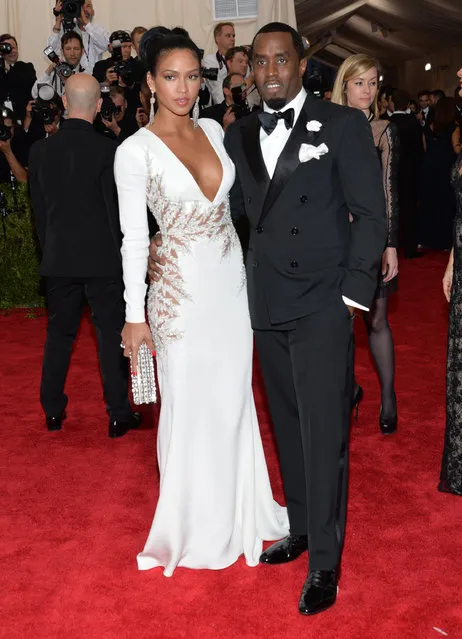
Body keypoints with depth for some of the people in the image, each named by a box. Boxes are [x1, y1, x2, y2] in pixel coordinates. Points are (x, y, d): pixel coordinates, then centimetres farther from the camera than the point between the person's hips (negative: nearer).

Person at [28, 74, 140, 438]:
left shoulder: (40, 150, 0)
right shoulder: (107, 151, -13)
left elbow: (39, 210, 5)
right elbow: (117, 209, -10)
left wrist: (49, 249, 16)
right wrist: (125, 255, 1)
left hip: (58, 258, 4)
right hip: (103, 257, -3)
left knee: (59, 333, 15)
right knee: (111, 334, 5)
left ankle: (53, 411, 24)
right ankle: (119, 415, 12)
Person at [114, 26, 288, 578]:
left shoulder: (213, 130, 6)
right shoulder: (135, 151, -10)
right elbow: (133, 238, -9)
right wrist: (135, 315, -9)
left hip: (232, 280, 5)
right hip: (182, 290, -5)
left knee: (234, 396, 14)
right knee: (191, 404, 6)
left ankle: (240, 505, 33)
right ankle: (197, 518, 27)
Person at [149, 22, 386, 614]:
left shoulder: (343, 124, -2)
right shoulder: (239, 134, 11)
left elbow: (370, 214, -4)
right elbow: (225, 204, 13)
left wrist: (353, 294, -10)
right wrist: (168, 241, -2)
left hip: (322, 305, -5)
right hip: (266, 306, 5)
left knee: (323, 432, -2)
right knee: (288, 426, 15)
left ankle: (324, 561, 12)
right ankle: (300, 527, 32)